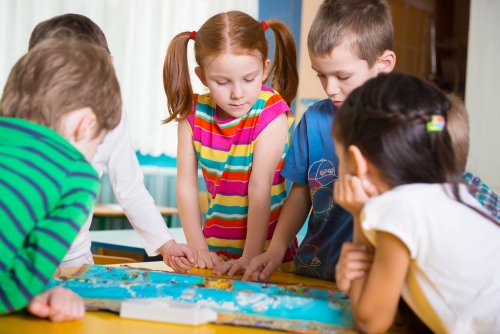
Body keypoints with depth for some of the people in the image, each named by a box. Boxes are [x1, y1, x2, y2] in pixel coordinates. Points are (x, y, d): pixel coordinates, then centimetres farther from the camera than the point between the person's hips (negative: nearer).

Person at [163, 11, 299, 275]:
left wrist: (251, 257, -18)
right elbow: (186, 185, -2)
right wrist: (199, 249, -7)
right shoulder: (193, 114, -2)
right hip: (216, 250, 3)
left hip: (266, 250, -3)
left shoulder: (271, 113, -12)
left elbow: (260, 188, -17)